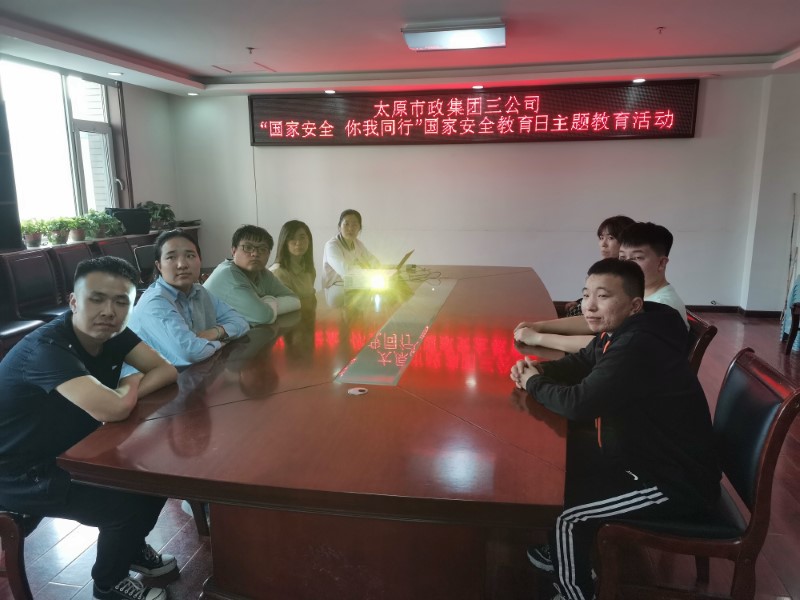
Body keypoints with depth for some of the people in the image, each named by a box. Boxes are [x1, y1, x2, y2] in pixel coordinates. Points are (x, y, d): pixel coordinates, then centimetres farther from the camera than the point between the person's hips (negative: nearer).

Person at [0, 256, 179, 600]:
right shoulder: (46, 348, -33)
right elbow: (113, 410, -44)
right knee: (129, 503, -18)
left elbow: (167, 370, -8)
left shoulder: (112, 334, -9)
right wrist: (131, 385, -21)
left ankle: (132, 547, 25)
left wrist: (124, 393, -24)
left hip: (70, 453, 8)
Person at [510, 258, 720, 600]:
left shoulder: (639, 347, -32)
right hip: (645, 456, 10)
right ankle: (566, 558, 36)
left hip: (676, 481, -10)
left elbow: (579, 403, -36)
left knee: (568, 517, -11)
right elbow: (581, 363, 16)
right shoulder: (620, 333, 1)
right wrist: (540, 370, -6)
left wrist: (534, 385, -15)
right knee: (561, 472, 15)